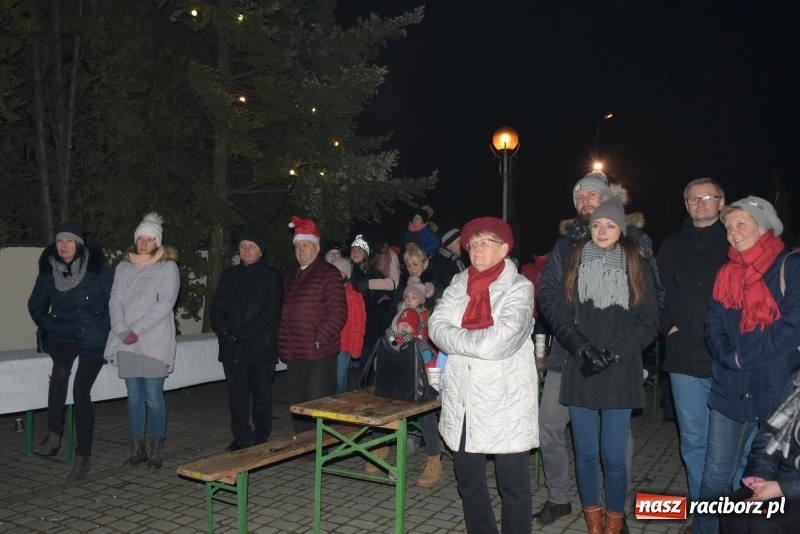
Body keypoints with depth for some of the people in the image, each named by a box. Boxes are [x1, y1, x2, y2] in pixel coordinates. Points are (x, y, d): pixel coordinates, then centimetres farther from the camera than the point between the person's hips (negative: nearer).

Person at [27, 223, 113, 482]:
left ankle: (83, 455, -5)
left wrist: (105, 330, -4)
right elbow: (36, 304, 19)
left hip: (92, 337, -2)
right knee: (61, 367, -32)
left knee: (81, 389, -15)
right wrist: (47, 324, 7)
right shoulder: (48, 271, 6)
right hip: (61, 334, 3)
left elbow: (112, 302, -2)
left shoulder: (97, 268, -4)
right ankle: (53, 434, -29)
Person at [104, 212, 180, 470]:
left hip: (154, 342, -4)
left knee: (153, 396, -4)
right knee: (134, 395, 8)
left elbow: (165, 304, -8)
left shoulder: (168, 267, 1)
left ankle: (156, 450, 6)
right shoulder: (124, 267, 14)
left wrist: (137, 330, -14)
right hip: (126, 343, 4)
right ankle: (137, 448, 16)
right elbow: (115, 301, 6)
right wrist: (122, 331, -10)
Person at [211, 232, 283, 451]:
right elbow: (217, 307, 9)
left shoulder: (271, 277, 0)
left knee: (261, 395, 3)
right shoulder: (229, 275, 14)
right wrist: (225, 332, -8)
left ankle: (260, 439, 13)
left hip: (260, 348, -4)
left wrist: (242, 333, -15)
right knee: (237, 396, 10)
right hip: (231, 348, 4)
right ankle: (241, 437, 20)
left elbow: (271, 312, -10)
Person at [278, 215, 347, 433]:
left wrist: (319, 339, -18)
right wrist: (283, 344, 11)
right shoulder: (290, 277, 18)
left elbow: (338, 312, -14)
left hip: (319, 353, -7)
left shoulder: (328, 274, -7)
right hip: (294, 353, 8)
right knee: (297, 405, 14)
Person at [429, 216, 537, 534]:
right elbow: (437, 326, -4)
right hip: (462, 400, 5)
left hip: (504, 401, -5)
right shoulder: (458, 285, 10)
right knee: (468, 479, 15)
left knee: (512, 483, 5)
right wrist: (480, 340, -16)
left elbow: (502, 341, -19)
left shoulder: (519, 287, -5)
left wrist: (458, 339, -7)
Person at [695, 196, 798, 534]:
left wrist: (743, 357, -13)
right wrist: (729, 357, -12)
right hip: (729, 389, 4)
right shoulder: (727, 274, 12)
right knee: (716, 472, 9)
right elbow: (713, 325, 7)